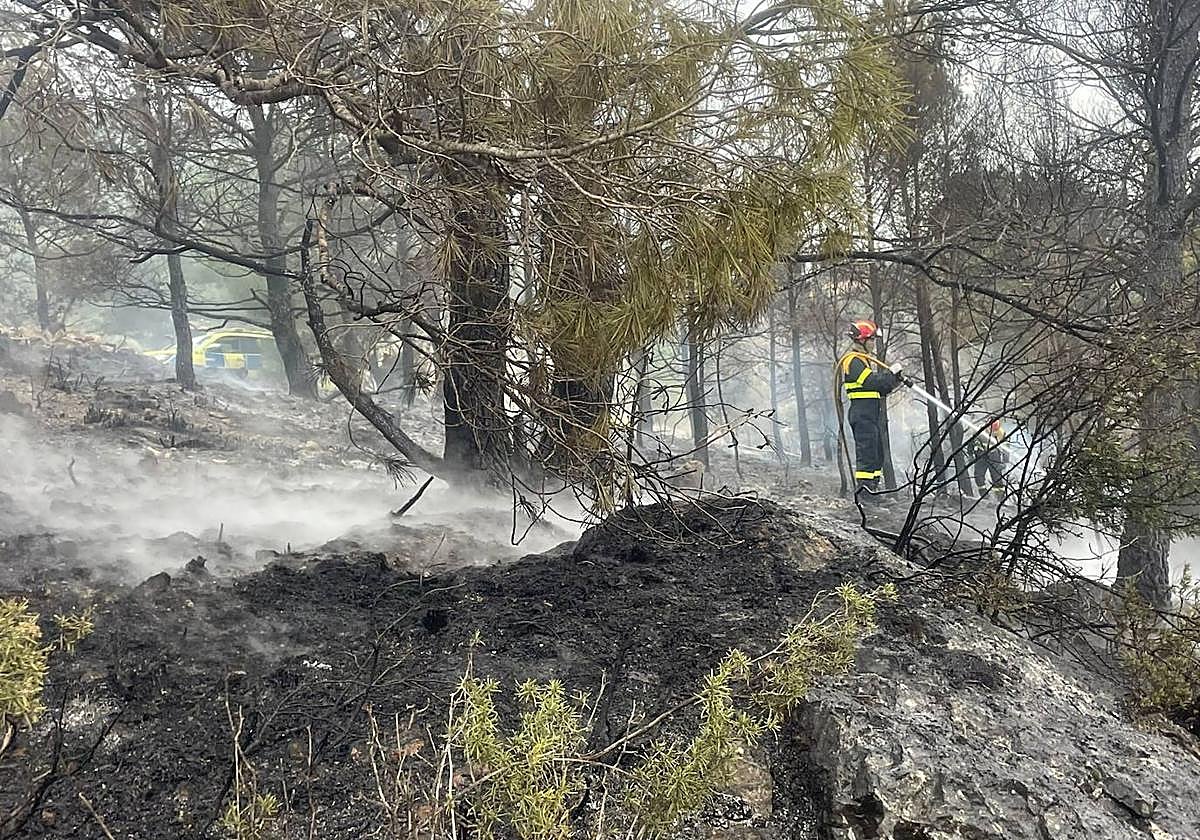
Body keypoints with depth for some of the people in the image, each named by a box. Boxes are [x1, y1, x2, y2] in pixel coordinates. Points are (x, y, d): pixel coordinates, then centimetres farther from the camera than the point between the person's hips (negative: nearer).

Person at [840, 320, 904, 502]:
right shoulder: (853, 360, -10)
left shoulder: (867, 359, 22)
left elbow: (882, 389, 20)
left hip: (873, 411, 10)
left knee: (877, 452, 12)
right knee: (866, 450, -11)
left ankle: (872, 486, 17)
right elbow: (872, 382, -21)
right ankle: (864, 489, -10)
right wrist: (891, 374, -11)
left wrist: (896, 379, 4)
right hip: (862, 411, -10)